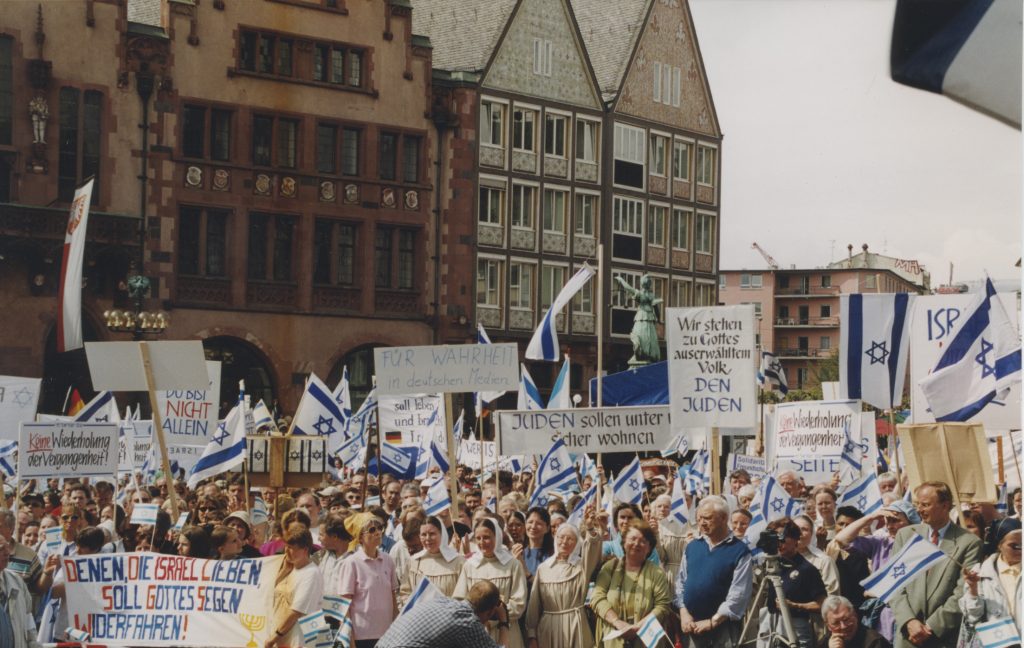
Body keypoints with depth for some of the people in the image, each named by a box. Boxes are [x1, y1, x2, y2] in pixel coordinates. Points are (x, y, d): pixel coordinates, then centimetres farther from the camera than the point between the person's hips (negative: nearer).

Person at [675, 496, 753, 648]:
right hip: (692, 626, 5)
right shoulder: (692, 547, 11)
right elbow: (681, 581, 14)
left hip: (723, 626, -5)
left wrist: (713, 621, -15)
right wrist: (683, 612, -1)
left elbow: (739, 594, -12)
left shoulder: (740, 551, -6)